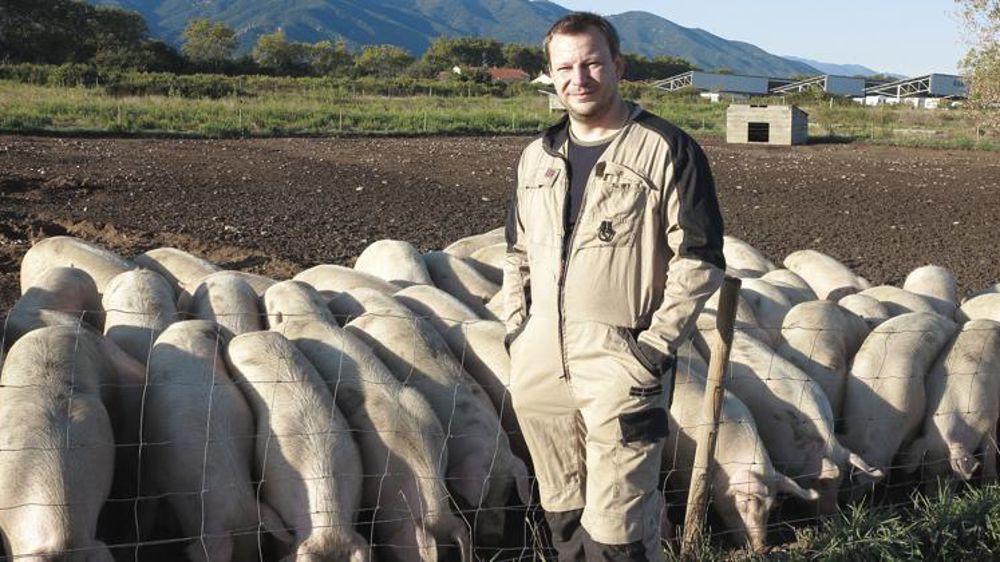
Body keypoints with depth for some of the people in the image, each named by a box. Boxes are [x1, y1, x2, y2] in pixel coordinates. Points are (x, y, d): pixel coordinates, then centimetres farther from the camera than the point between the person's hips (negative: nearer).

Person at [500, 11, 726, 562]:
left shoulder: (667, 150, -6)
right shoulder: (537, 157, 13)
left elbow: (699, 260, -7)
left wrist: (657, 343, -13)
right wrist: (515, 328, 11)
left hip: (620, 364, -6)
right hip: (538, 366, 6)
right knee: (562, 510, 17)